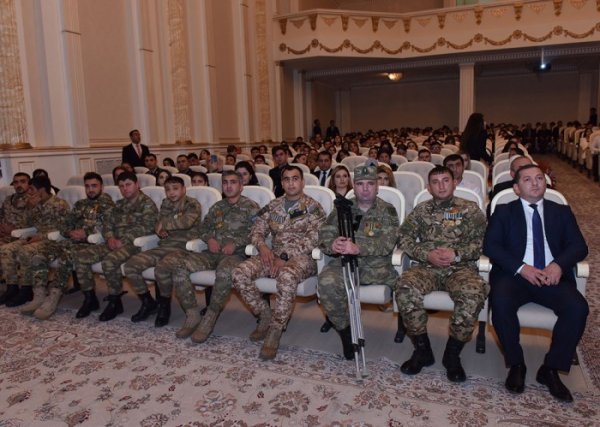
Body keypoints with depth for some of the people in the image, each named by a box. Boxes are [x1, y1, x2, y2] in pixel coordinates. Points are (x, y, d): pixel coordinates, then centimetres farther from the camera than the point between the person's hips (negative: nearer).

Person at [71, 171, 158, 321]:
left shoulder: (147, 203, -2)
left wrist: (123, 241, -20)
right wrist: (110, 238, -5)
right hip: (115, 243, 8)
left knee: (109, 262, -35)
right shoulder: (120, 204, 22)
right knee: (79, 255, -7)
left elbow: (145, 227, -14)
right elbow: (107, 222, 17)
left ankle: (115, 302, -14)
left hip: (133, 244, -8)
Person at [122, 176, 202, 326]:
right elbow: (157, 224, 20)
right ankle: (148, 303, 7)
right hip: (162, 247, 7)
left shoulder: (192, 204, -1)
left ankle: (164, 305, -8)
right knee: (130, 266, -12)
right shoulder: (165, 204, 19)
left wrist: (164, 223, -8)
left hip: (181, 248, -7)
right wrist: (159, 229, -5)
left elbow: (187, 221, -20)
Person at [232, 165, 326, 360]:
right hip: (274, 256, 5)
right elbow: (256, 231, 15)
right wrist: (262, 246, -9)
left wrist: (285, 256, -19)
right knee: (239, 274, -19)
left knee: (287, 276, -40)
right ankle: (266, 315, 0)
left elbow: (312, 239, -11)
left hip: (301, 257, -5)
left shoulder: (313, 207, 0)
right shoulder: (273, 206, 16)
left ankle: (275, 331, -25)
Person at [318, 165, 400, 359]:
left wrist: (358, 248, -28)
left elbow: (387, 243, -10)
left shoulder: (388, 211, 5)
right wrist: (332, 245, -20)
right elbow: (324, 234, 5)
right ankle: (344, 330, -6)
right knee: (326, 281, -29)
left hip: (376, 265, 0)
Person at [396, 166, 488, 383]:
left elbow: (481, 241, 4)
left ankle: (452, 354, -11)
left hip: (461, 267, -1)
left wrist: (456, 254, -12)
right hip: (427, 267, 1)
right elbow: (403, 237, 8)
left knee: (473, 294, -34)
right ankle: (422, 350, -9)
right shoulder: (421, 210, 16)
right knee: (405, 288, -30)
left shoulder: (470, 209, 12)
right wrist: (427, 254, -8)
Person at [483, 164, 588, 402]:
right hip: (515, 275, -2)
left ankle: (551, 369, -7)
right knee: (500, 301, -32)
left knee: (578, 307, -26)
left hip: (553, 277, 2)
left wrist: (559, 264, -14)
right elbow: (490, 246, 0)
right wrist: (521, 267, -15)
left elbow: (579, 246, 8)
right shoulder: (504, 212, 13)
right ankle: (516, 365, -10)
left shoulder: (562, 212, 20)